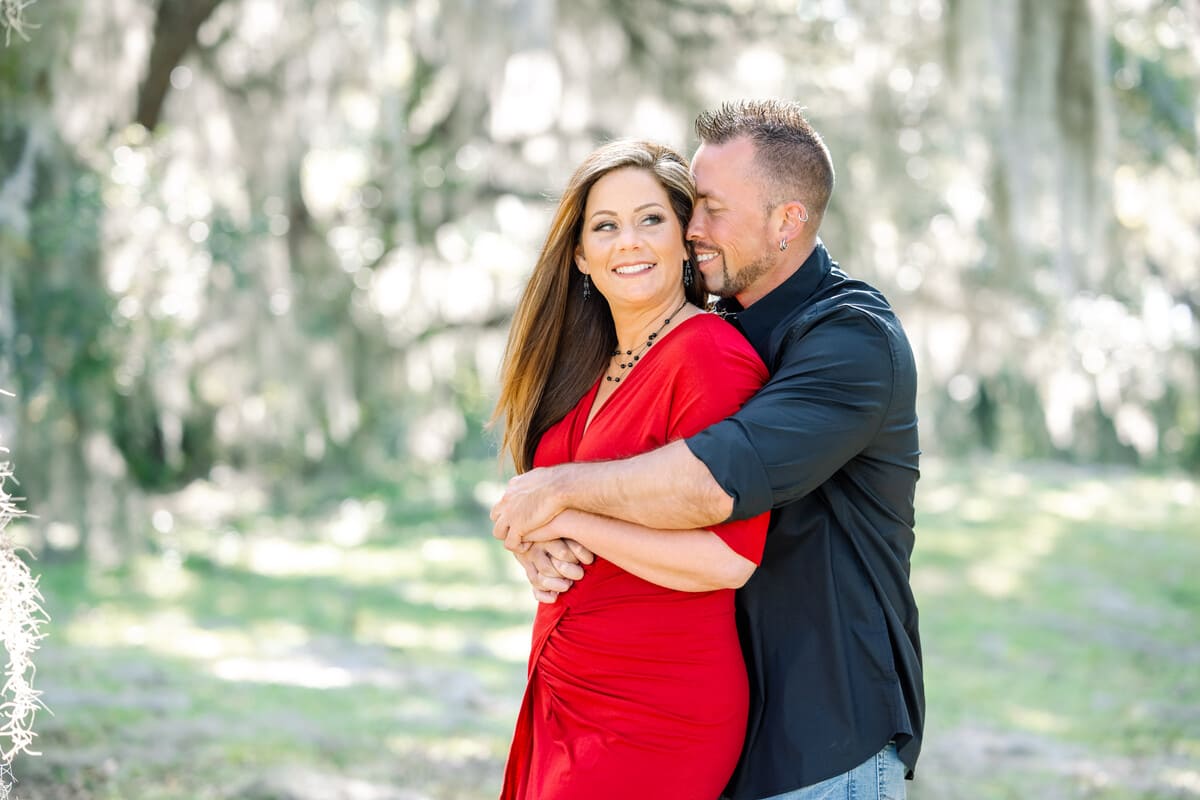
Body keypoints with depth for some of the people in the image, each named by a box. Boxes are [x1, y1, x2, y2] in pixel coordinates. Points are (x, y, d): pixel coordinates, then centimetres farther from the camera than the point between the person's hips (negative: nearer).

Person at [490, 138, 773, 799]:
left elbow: (727, 558, -23)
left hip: (657, 715, -8)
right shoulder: (588, 365, 10)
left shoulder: (711, 356, -15)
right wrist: (540, 549, -5)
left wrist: (567, 517, -15)